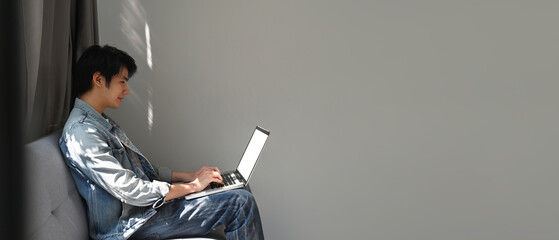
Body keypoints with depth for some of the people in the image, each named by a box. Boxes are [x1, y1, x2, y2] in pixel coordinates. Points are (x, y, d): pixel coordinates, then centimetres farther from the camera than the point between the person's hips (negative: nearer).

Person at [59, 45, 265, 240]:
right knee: (241, 202, -16)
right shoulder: (81, 132, -18)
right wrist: (193, 185, -15)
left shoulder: (104, 123, 15)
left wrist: (188, 176, 7)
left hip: (144, 206, 10)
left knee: (242, 198, 4)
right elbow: (129, 191, -23)